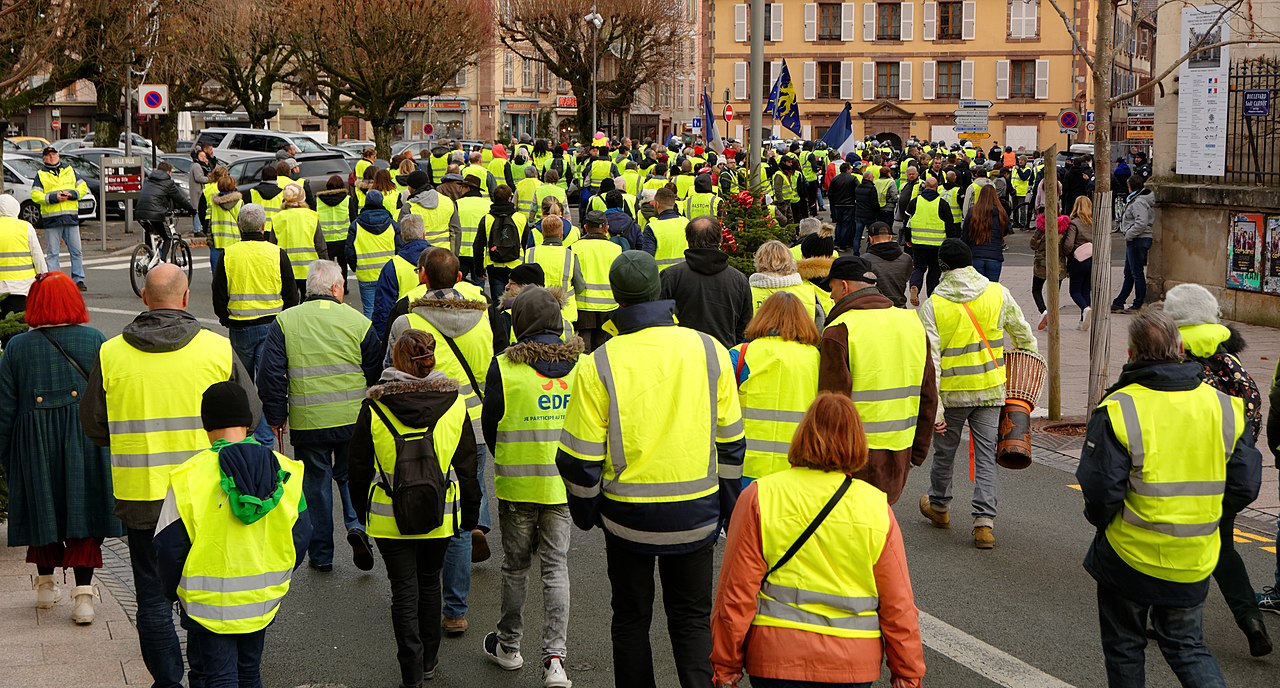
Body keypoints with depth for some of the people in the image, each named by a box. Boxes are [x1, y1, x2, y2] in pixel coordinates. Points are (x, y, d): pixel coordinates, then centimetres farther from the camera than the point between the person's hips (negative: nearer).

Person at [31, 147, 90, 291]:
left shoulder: (69, 170, 13)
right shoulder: (40, 175, 7)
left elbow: (83, 188, 11)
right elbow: (35, 195, -1)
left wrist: (71, 194, -8)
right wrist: (53, 197, -14)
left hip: (71, 218, 2)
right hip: (51, 218, -2)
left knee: (76, 251, 2)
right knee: (52, 253, 0)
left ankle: (78, 280, 9)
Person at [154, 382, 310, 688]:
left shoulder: (189, 477, -15)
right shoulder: (284, 470, -4)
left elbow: (169, 546, -11)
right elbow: (301, 534, 5)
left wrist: (174, 591, 8)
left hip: (209, 602, -4)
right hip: (263, 600, 4)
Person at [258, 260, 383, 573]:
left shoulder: (284, 321, -1)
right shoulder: (358, 321, -2)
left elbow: (269, 373, -3)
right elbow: (377, 374, 4)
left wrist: (276, 415, 7)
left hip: (308, 423, 0)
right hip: (353, 419, 0)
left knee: (316, 483, 11)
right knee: (351, 476, 19)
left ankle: (321, 554, 17)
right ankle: (357, 525, -5)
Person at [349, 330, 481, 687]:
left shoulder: (374, 406, -10)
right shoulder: (454, 404, -6)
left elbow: (358, 466, -1)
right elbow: (467, 466, 1)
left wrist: (362, 512, 13)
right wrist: (469, 514, 12)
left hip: (389, 518, -2)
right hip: (440, 517, 2)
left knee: (404, 591, 7)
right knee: (430, 583, 21)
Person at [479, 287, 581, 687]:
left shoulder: (504, 367, -10)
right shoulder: (580, 364, -2)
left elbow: (490, 425, -2)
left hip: (516, 486, -2)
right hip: (562, 484, 2)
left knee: (516, 566, 14)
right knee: (556, 567, 8)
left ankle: (508, 646, 29)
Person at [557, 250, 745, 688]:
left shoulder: (599, 365, -12)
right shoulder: (709, 351, -6)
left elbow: (581, 458, -8)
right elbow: (730, 442, 2)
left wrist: (585, 511, 10)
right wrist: (728, 507, 15)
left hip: (628, 516, -1)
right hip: (696, 516, 1)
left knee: (631, 619, 16)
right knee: (692, 619, 14)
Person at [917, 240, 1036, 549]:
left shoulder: (932, 305, -12)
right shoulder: (998, 294, -5)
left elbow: (929, 358, -15)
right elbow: (1024, 336, 7)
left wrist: (933, 406, -14)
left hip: (952, 392, -1)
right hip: (991, 389, 1)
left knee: (945, 450, 18)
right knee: (986, 454, 7)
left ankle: (939, 506, 39)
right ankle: (984, 522, 0)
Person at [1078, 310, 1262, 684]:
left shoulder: (1117, 410, -16)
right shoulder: (1224, 407, -2)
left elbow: (1100, 491, -18)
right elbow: (1245, 487, 2)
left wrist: (1102, 520, 4)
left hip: (1130, 557, -3)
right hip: (1195, 562, 4)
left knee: (1124, 647, 16)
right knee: (1188, 646, 18)